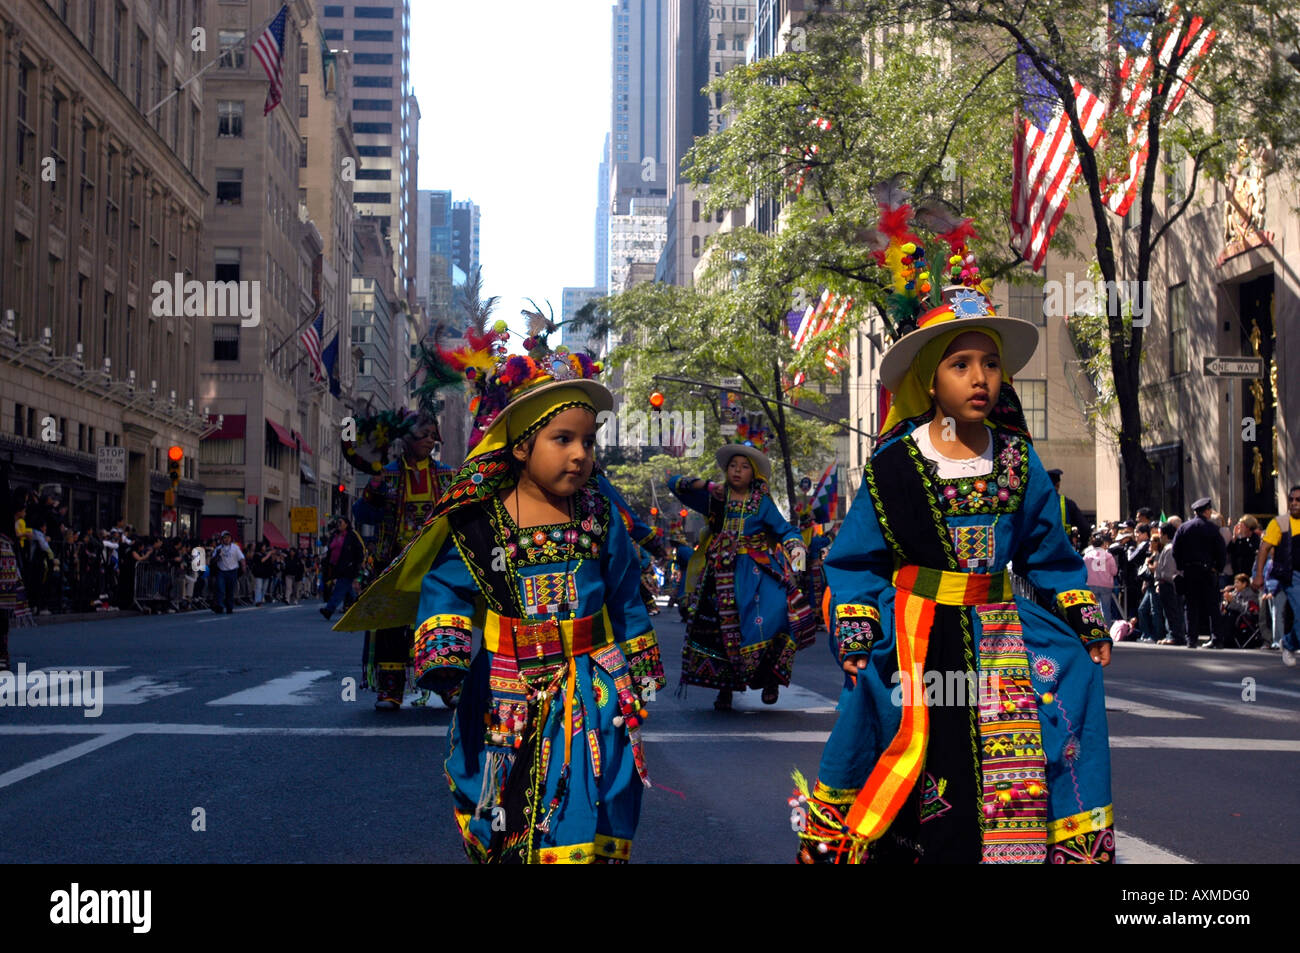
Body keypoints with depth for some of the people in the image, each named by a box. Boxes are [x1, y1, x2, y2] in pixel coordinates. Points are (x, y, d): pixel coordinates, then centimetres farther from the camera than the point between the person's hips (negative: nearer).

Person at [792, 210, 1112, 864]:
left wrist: (1085, 616, 9)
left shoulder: (1018, 461, 4)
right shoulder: (895, 464, -6)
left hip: (999, 633, 3)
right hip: (914, 633, -3)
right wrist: (855, 632, -10)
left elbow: (1048, 552, 13)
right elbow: (857, 558, -1)